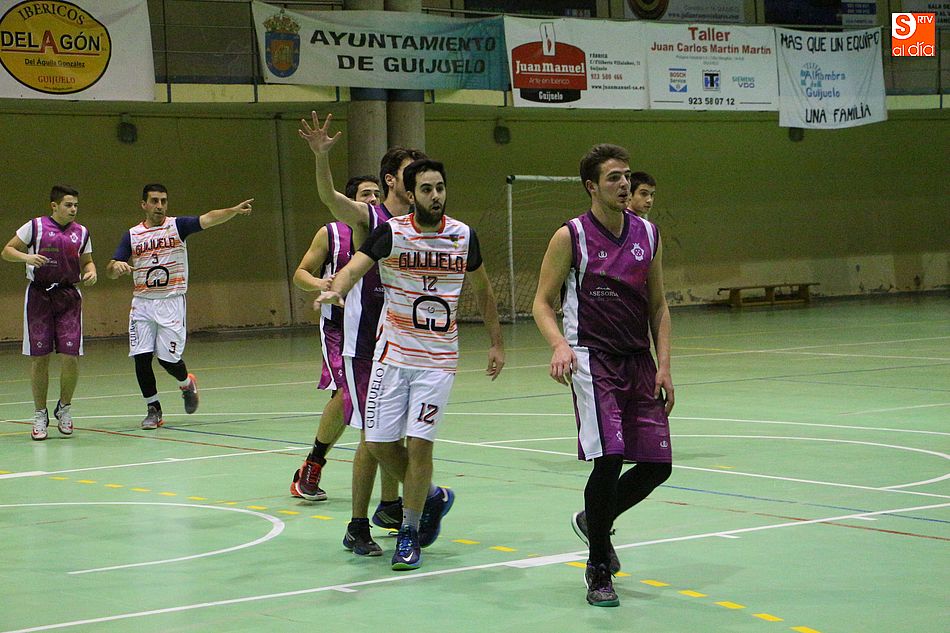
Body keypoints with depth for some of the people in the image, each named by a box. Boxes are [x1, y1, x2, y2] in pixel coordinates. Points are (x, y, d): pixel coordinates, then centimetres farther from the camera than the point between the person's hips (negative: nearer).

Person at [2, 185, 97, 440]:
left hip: (69, 296, 2)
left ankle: (64, 407, 16)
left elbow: (86, 261, 20)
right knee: (39, 357, 0)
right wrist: (27, 257, -16)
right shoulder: (35, 226, -1)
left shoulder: (81, 232, 9)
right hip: (39, 295, -2)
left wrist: (91, 272, -2)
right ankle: (40, 415, 13)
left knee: (70, 356, -7)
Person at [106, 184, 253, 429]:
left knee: (168, 358, -5)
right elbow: (111, 271, 5)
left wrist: (234, 210, -33)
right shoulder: (132, 235, 7)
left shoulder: (177, 226, 0)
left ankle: (187, 383, 29)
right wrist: (117, 266, -20)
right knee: (141, 357, -5)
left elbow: (208, 219, -16)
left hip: (171, 301, -2)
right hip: (142, 303, 3)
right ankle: (153, 409, 10)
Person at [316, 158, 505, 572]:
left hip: (438, 358, 0)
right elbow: (355, 266, -21)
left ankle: (409, 534, 6)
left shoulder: (463, 236, 1)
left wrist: (496, 343, 16)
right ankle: (432, 497, 27)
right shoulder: (391, 233, -7)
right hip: (393, 353, 0)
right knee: (379, 442, 1)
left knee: (418, 443, -8)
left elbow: (482, 292, 15)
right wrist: (337, 289, -43)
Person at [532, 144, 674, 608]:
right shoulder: (570, 237, -4)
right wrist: (559, 344, -20)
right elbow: (542, 303, -1)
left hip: (639, 361, 5)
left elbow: (658, 307, 13)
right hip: (592, 360, -5)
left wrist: (663, 367, 4)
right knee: (609, 460, -16)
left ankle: (594, 522, 30)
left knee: (657, 465, 1)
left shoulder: (648, 235, 8)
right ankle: (599, 571, 1)